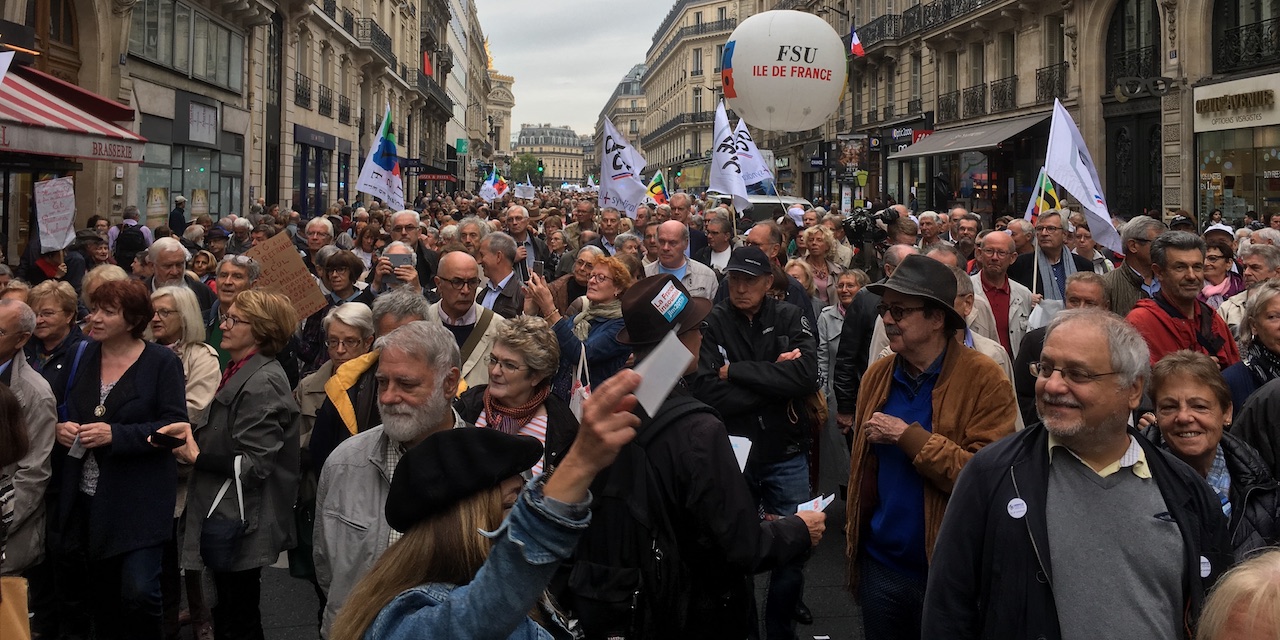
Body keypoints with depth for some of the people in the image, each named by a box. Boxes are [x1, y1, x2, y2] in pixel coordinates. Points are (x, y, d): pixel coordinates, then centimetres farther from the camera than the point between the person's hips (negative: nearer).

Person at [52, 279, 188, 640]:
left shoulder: (162, 363, -6)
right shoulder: (80, 356, 8)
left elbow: (175, 426, -12)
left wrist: (115, 434, -21)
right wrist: (59, 429, -7)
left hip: (138, 500, -5)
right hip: (82, 498, 5)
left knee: (138, 592, -8)